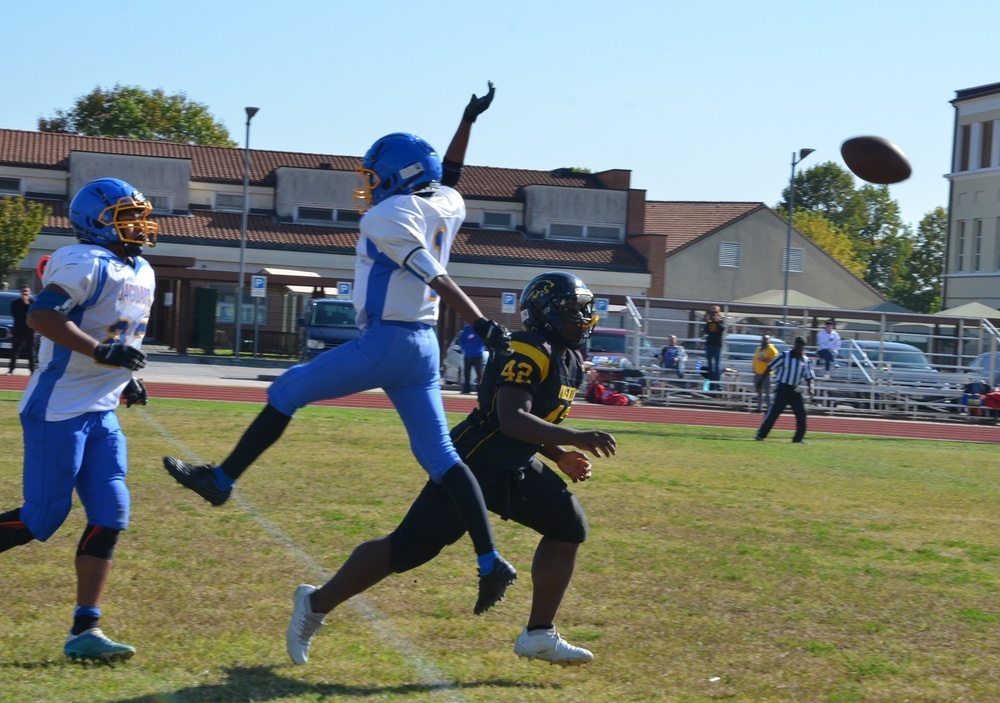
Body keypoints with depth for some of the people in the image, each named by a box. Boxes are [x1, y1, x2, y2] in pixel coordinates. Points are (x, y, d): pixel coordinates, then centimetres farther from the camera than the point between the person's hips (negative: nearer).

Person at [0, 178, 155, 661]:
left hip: (101, 415, 9)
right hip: (58, 409, -9)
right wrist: (104, 353, -32)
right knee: (42, 519, -6)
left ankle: (84, 631, 3)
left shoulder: (141, 274, 14)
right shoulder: (85, 264, -15)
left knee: (110, 516, 0)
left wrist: (126, 381, 15)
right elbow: (41, 316, -27)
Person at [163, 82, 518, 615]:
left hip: (383, 343, -7)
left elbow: (437, 280, -20)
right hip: (424, 346, 7)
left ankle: (220, 480, 18)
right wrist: (468, 122, 41)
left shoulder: (386, 218, -12)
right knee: (439, 455, 5)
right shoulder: (447, 208, 10)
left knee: (286, 392, 10)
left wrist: (483, 326, -27)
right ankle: (490, 561, -3)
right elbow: (448, 178, 36)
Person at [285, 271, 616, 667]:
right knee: (409, 547, -8)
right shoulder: (529, 352, -19)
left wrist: (559, 456, 10)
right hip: (474, 463, -10)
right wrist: (575, 439, -33)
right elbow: (512, 420, -30)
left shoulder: (570, 361, 12)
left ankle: (539, 634, 10)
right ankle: (316, 604, 9)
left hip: (514, 469, 10)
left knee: (568, 526, 2)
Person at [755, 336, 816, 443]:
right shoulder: (784, 356, -8)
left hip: (795, 390, 5)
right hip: (783, 389, -5)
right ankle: (761, 434, -7)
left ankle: (799, 437, 9)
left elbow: (809, 376, 10)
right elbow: (769, 368, -4)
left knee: (801, 414, 0)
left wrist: (811, 387, -10)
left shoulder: (805, 360, 6)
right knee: (774, 411, -11)